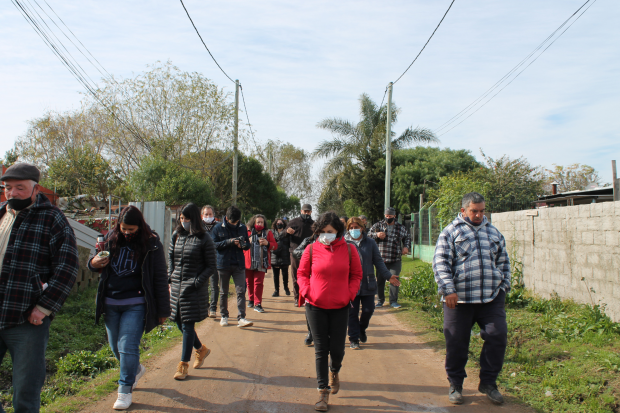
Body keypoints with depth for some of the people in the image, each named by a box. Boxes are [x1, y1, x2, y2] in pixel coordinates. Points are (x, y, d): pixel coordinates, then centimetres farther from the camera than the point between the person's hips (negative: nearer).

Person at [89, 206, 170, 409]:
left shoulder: (151, 244, -10)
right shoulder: (110, 238, 2)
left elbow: (161, 278, -7)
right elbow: (98, 264, 17)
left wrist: (163, 310, -7)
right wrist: (93, 263, -10)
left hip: (136, 305, -5)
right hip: (110, 303, 5)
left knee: (128, 347, -5)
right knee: (115, 346, 16)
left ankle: (125, 391, 12)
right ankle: (136, 369, 43)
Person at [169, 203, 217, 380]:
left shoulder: (204, 239, -9)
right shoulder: (176, 236, 7)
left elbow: (211, 267, -7)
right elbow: (170, 259, 17)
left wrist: (197, 282, -16)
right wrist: (170, 279, 6)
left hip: (195, 288, -6)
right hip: (176, 286, 6)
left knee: (188, 325, -2)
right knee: (180, 323, 12)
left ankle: (184, 365, 10)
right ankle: (201, 349, 36)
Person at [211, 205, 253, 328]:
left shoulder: (242, 228, 6)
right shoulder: (218, 228, -2)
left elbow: (248, 244, 13)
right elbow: (214, 244, -8)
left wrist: (244, 245, -11)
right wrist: (229, 242, -19)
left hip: (239, 264, 1)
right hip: (223, 264, -1)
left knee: (241, 291, -7)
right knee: (223, 292, 11)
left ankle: (241, 318, -6)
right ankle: (224, 316, 24)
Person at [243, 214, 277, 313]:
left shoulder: (268, 233, 7)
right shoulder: (248, 232, 5)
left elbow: (275, 245, 6)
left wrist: (267, 243, -12)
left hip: (261, 263, -1)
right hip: (249, 262, 1)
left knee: (258, 283, -7)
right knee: (249, 282, 12)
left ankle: (257, 304, -3)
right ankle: (251, 300, 33)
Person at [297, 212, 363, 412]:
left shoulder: (349, 250, -2)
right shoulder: (311, 250, -3)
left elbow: (356, 275, 7)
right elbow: (302, 274, 7)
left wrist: (350, 294, -5)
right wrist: (306, 292, -8)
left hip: (340, 307, 0)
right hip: (316, 307, 0)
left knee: (337, 349, 6)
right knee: (321, 349, 5)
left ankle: (334, 372, 42)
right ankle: (323, 392, 16)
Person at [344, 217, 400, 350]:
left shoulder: (370, 243, 6)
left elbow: (378, 261, 9)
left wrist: (388, 275, 0)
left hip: (368, 284, 2)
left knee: (368, 310, 5)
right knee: (352, 312, 4)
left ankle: (362, 329, 35)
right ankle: (353, 339, 19)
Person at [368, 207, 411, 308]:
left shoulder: (401, 227, 9)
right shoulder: (378, 225, 5)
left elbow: (407, 237, 24)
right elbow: (369, 234, 3)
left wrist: (406, 247, 7)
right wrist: (377, 235, -16)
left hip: (395, 260, 0)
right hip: (381, 259, 0)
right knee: (380, 280, 8)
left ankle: (393, 301, 10)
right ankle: (380, 299, 22)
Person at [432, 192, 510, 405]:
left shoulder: (494, 232, 17)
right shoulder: (451, 232, 2)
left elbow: (503, 261, 24)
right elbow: (440, 262, -6)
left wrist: (504, 286, 14)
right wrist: (448, 289, -14)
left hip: (492, 298, 4)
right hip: (459, 299, -3)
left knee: (497, 337, -2)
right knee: (456, 342, 3)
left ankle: (488, 382, 18)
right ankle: (455, 384, 22)